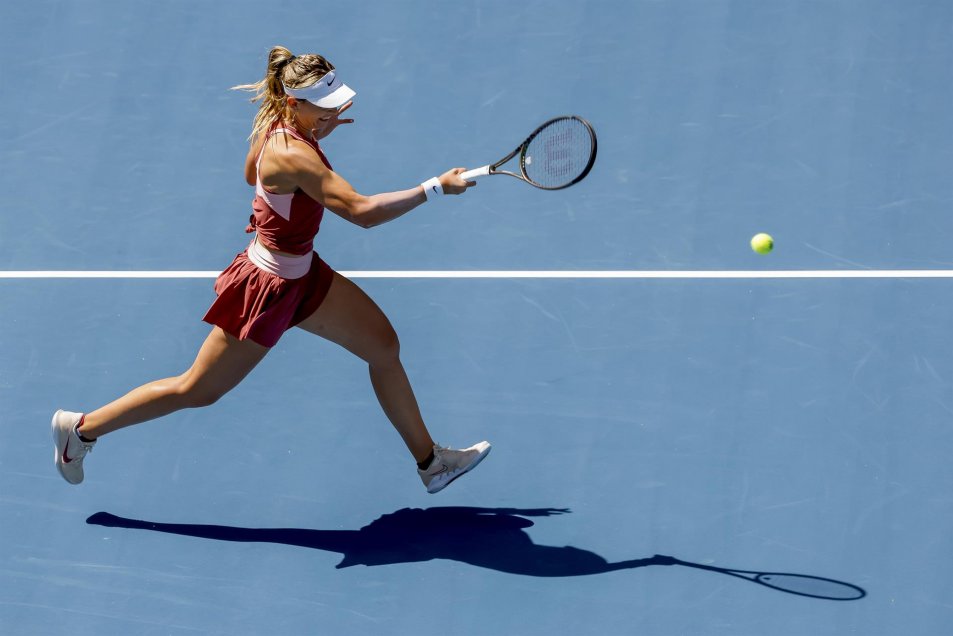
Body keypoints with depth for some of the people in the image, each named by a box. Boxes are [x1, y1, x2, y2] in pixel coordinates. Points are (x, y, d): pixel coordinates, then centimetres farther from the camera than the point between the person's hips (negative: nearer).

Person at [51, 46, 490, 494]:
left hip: (303, 272, 9)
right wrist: (435, 187, -36)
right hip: (271, 287, -9)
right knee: (197, 391, 7)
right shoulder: (292, 155, -34)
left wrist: (316, 134, 7)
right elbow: (361, 211, -40)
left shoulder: (275, 123, -7)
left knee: (382, 344, 10)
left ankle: (429, 462, 24)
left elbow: (251, 174, 15)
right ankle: (82, 428, 25)